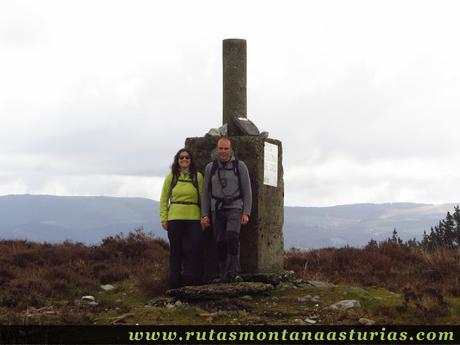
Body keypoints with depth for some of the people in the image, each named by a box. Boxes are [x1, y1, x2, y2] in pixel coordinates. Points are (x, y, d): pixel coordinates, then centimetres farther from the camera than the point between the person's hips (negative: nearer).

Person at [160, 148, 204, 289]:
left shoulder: (198, 176, 6)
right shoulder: (171, 176, 6)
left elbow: (202, 198, 5)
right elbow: (164, 199, 6)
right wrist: (163, 218, -1)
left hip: (194, 218, 0)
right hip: (174, 218, 0)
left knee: (196, 250, -5)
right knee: (176, 251, 6)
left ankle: (197, 282, 3)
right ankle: (175, 284, 13)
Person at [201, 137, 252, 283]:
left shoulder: (240, 166, 1)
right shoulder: (210, 168, 8)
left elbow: (247, 191, 0)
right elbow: (206, 193, 10)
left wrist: (246, 213, -8)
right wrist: (204, 215, 3)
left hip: (235, 208, -3)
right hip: (217, 209, 3)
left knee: (232, 237, -23)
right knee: (220, 242, -2)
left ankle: (233, 272, -24)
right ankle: (224, 276, 5)